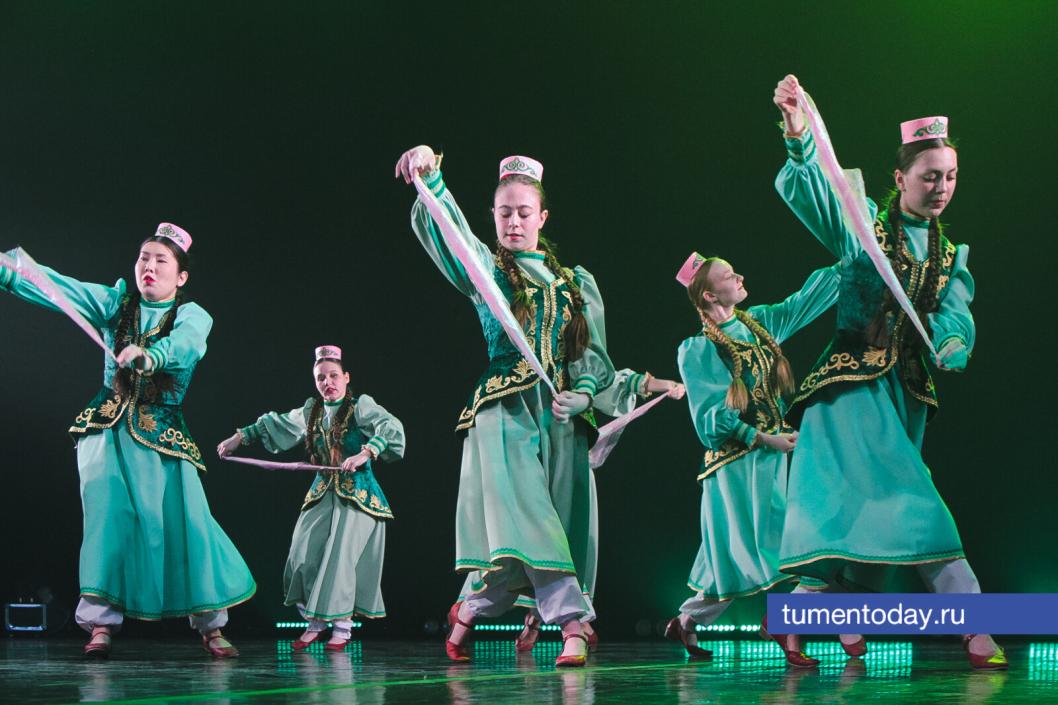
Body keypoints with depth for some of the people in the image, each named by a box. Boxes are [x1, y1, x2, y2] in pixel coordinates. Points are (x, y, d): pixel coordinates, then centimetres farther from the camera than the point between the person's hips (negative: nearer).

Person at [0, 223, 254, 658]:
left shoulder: (193, 316, 0)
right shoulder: (116, 302, 7)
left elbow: (183, 345, -23)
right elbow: (58, 288, -5)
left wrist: (148, 355, -45)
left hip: (162, 434, -1)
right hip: (108, 427, 1)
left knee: (185, 521, -6)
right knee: (107, 514, -14)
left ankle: (210, 626, 9)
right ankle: (101, 623, -10)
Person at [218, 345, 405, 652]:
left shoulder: (361, 406, -6)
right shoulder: (311, 411, 12)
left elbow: (391, 428, -21)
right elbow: (276, 424, 23)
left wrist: (366, 453, -35)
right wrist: (240, 437, 23)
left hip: (356, 494, -6)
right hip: (322, 493, 6)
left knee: (342, 555, -13)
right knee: (305, 555, -3)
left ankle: (342, 626, -3)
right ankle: (314, 622, 10)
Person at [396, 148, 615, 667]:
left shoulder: (577, 282, 17)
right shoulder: (483, 267, 9)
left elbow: (594, 352, 12)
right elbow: (440, 225, -9)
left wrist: (584, 392, -9)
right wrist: (430, 175, -28)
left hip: (561, 417, 4)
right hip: (503, 411, -3)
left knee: (560, 521, 0)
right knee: (526, 515, -19)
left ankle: (467, 612, 17)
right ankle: (572, 623, -22)